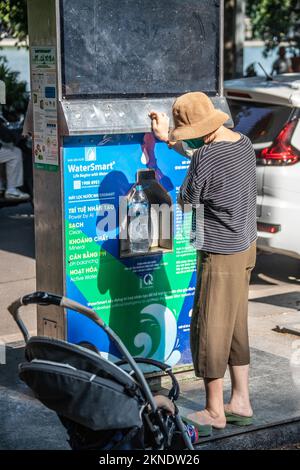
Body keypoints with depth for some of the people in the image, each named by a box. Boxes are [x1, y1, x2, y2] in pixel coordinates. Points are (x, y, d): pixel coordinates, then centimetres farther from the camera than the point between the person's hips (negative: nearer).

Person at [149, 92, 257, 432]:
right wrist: (167, 139, 26)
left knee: (209, 330, 4)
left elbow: (187, 199, -11)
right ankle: (240, 403, 25)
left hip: (220, 256, -9)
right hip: (246, 247, 9)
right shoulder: (243, 143, 2)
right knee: (236, 327, 17)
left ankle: (214, 412, 14)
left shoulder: (206, 158, -24)